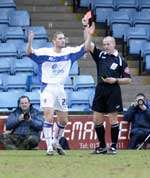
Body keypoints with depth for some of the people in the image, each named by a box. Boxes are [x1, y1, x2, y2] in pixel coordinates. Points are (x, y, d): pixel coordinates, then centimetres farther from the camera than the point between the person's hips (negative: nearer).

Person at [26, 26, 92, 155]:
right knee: (49, 117, -16)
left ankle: (55, 142, 32)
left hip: (60, 89, 5)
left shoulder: (69, 52, 4)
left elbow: (85, 47, 2)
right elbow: (30, 52, -19)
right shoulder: (45, 52, -8)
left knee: (63, 120, 10)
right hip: (48, 88, -5)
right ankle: (49, 146, -10)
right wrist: (30, 41, -39)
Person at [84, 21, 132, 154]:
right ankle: (102, 146, 15)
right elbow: (88, 45, 0)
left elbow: (128, 79, 0)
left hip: (113, 92, -4)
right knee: (97, 120, 4)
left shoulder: (120, 60, 0)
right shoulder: (100, 55, 10)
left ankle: (113, 146, 5)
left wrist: (115, 80, -13)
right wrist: (87, 29, -8)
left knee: (113, 119, -2)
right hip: (100, 90, 4)